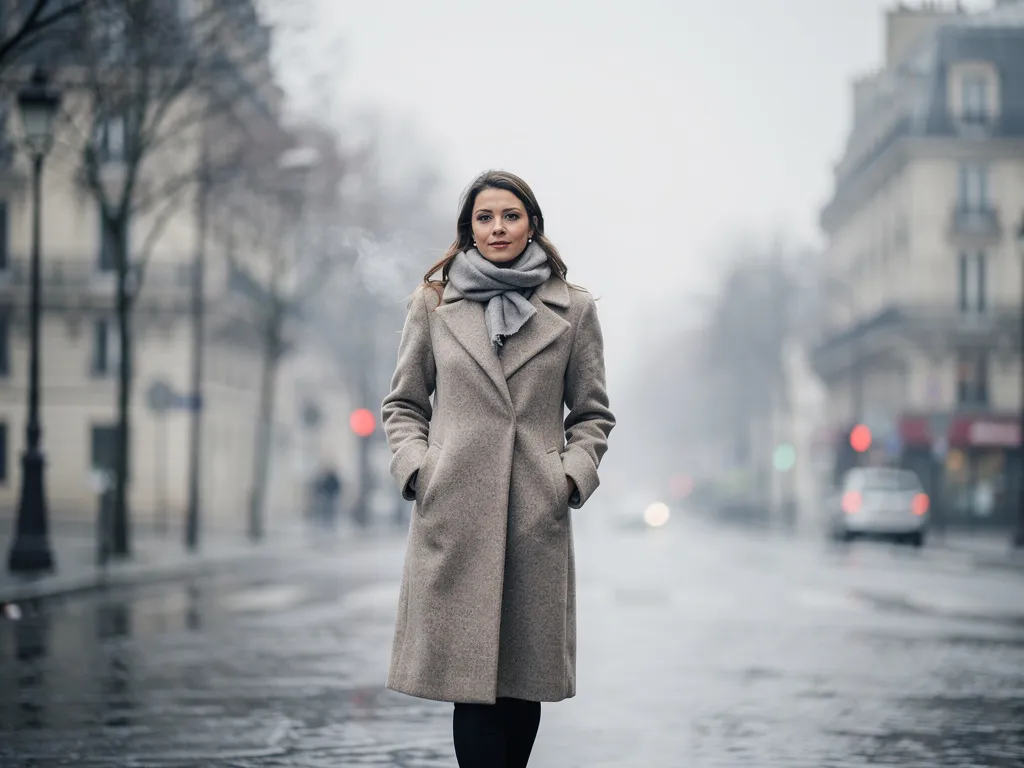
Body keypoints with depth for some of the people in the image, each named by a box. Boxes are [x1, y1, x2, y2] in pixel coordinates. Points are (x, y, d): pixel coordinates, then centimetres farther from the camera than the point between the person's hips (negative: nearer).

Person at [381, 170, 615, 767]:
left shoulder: (574, 309, 10)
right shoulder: (434, 304, 9)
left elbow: (593, 414, 13)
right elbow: (403, 404, 14)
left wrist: (573, 474, -2)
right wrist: (416, 467, -1)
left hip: (537, 516, 1)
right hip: (455, 516, -1)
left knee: (524, 681, 4)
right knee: (470, 676, -6)